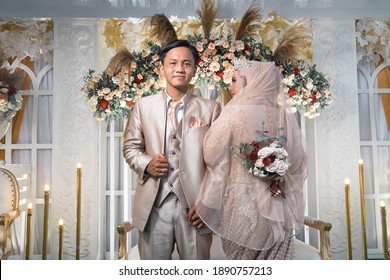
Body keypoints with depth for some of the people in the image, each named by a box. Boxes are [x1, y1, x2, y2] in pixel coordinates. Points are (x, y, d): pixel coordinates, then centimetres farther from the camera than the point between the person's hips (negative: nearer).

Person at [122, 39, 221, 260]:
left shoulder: (211, 108, 2)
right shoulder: (144, 105, 7)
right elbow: (130, 146, 13)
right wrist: (146, 164, -8)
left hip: (195, 205, -1)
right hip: (154, 205, 1)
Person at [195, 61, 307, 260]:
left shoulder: (233, 113, -10)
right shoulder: (286, 117, 1)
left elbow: (212, 154, -5)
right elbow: (297, 163, 5)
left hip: (242, 202, -3)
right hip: (277, 208, 4)